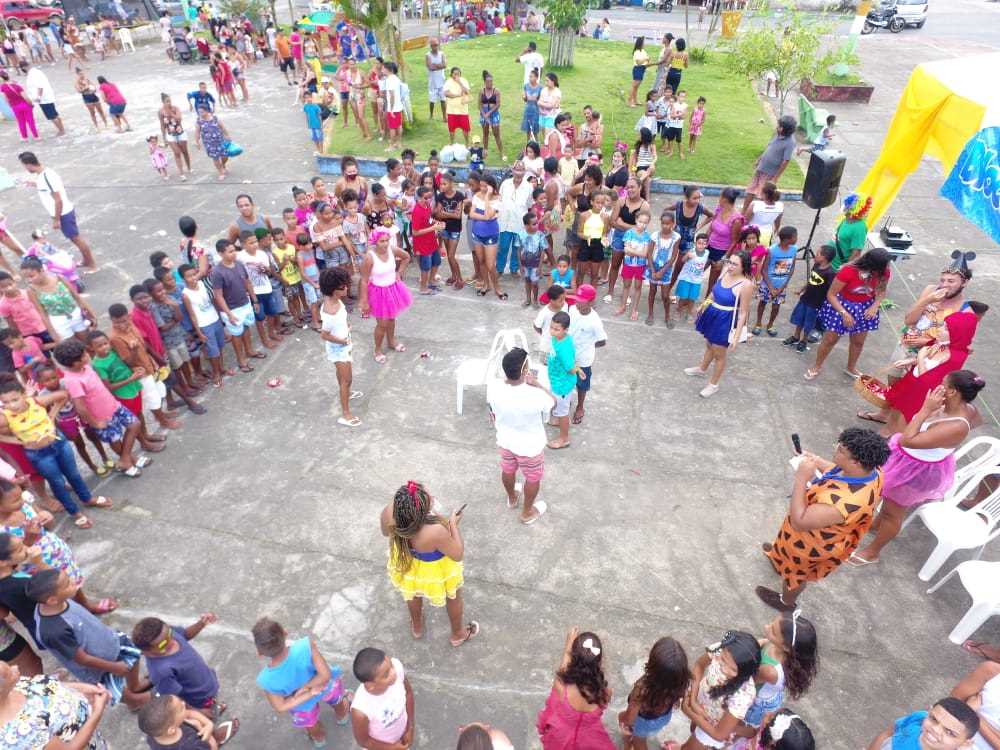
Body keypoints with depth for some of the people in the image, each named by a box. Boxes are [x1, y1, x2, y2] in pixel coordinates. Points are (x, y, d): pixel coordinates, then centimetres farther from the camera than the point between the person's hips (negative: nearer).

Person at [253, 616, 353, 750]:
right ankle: (342, 716, 71)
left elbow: (281, 708, -23)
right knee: (337, 701, 39)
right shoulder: (306, 646, -45)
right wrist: (305, 688, -26)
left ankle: (319, 739, 69)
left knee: (310, 723, 37)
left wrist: (309, 693, -18)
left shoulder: (266, 680, -39)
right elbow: (326, 675, -36)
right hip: (326, 687, 0)